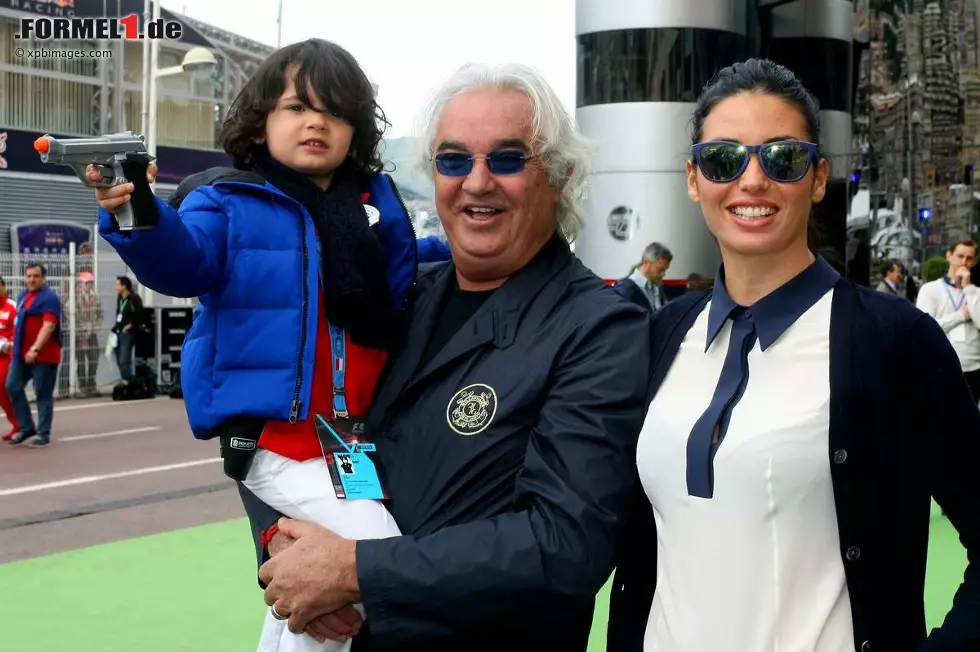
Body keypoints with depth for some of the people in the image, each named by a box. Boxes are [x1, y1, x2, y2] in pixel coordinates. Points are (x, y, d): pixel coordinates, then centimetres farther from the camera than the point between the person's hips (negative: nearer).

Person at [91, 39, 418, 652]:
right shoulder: (228, 201, -4)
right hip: (274, 436, -6)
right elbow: (184, 261, -24)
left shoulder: (376, 200, 9)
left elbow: (404, 292, 21)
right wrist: (140, 219, -42)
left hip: (355, 435, 6)